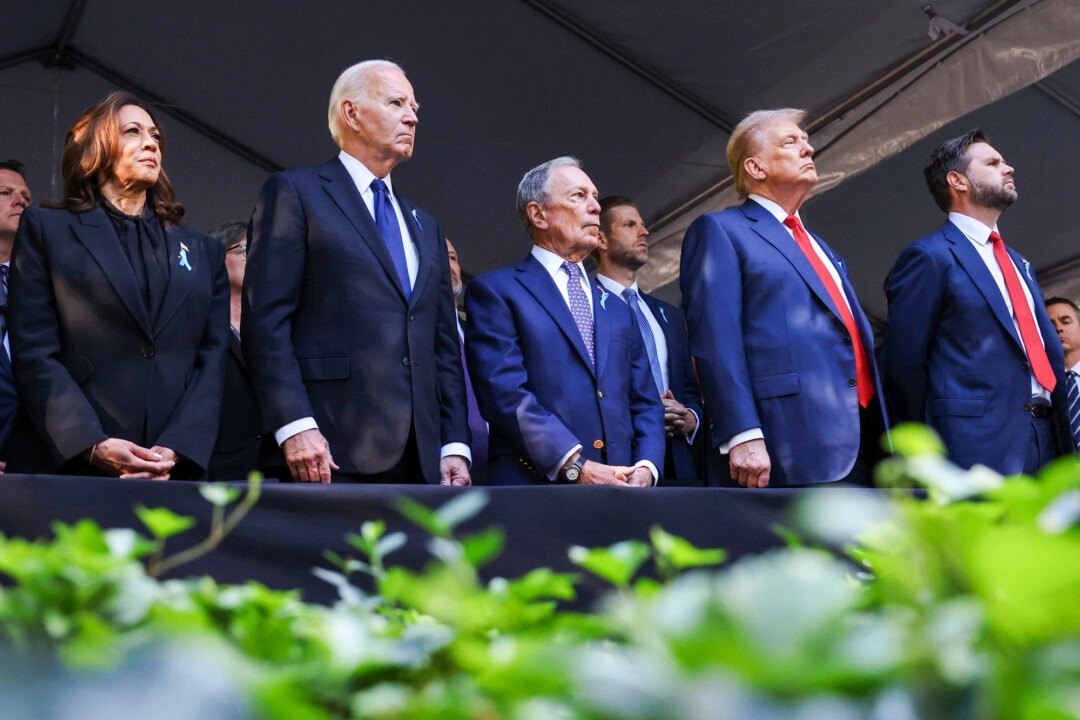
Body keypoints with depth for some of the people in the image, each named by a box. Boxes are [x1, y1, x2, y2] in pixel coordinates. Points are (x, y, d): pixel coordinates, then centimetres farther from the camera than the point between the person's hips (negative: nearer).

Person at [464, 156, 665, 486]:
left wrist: (645, 468, -4)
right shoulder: (495, 291, 2)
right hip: (538, 482, -5)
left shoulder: (617, 310, 21)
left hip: (620, 485, 5)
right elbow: (505, 393, -11)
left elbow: (645, 404, 15)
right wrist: (577, 467, -19)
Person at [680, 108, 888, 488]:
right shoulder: (720, 231, 3)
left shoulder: (820, 248, 29)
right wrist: (742, 436, -21)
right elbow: (716, 343, -9)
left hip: (859, 445, 8)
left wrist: (877, 438, 19)